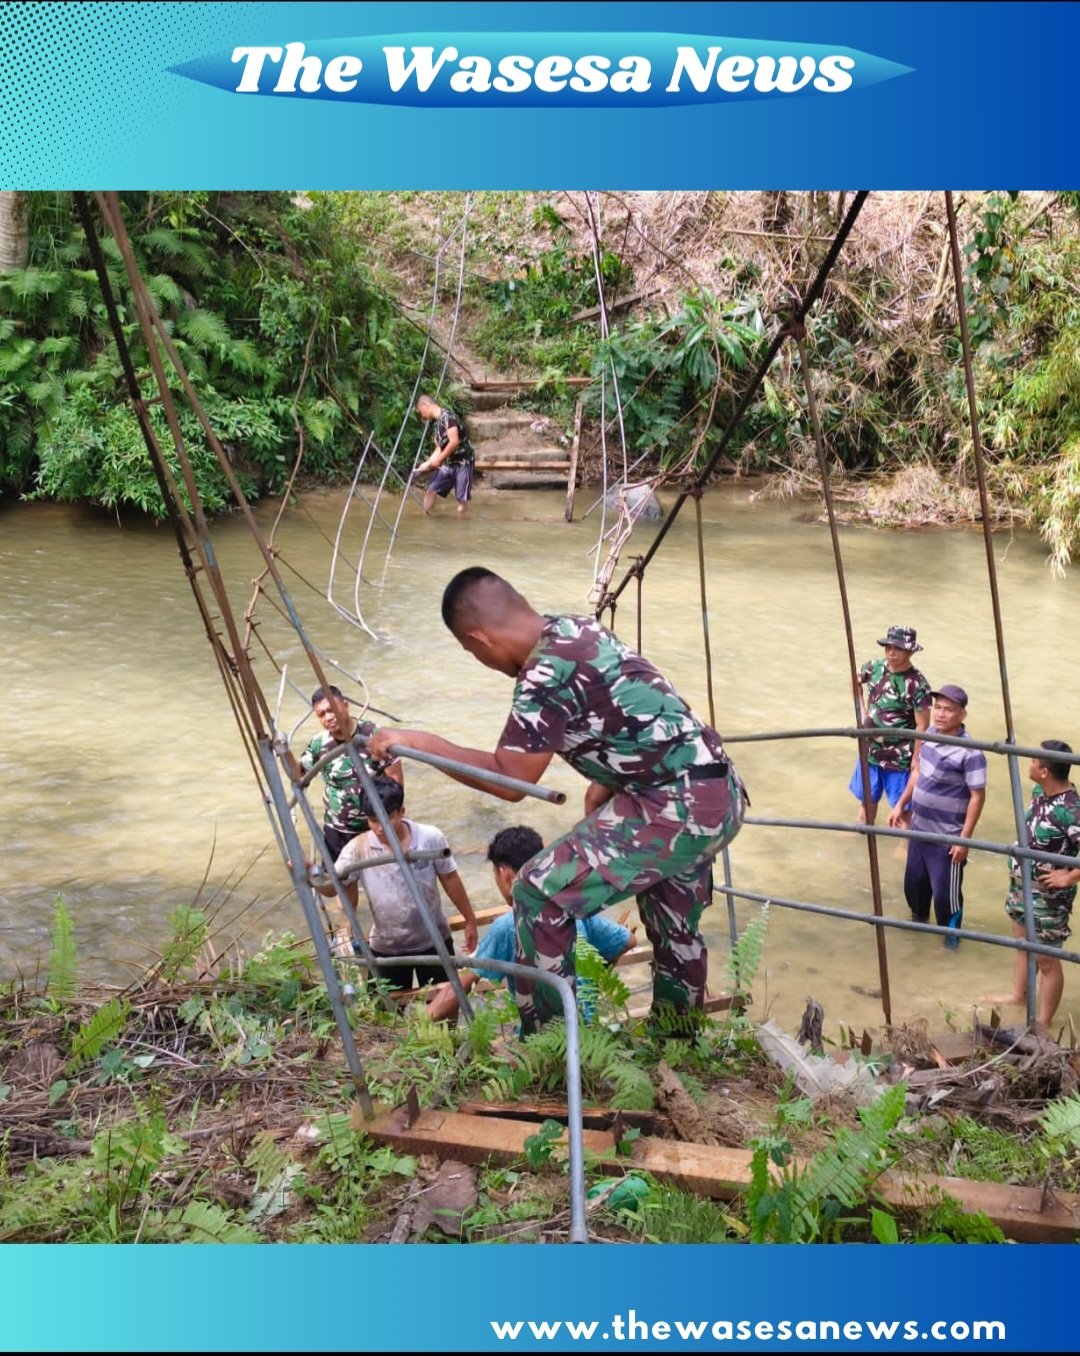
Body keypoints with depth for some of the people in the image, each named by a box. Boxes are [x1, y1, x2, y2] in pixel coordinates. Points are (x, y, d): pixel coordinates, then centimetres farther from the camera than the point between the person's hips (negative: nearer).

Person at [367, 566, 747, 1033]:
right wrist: (602, 787, 15)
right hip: (718, 795, 10)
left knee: (541, 893, -3)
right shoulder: (578, 628, 10)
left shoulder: (546, 673, -18)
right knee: (676, 929, 26)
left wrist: (419, 742, -10)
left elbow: (509, 780, -14)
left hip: (675, 810, -9)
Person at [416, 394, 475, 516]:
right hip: (448, 463, 8)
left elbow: (454, 441, -24)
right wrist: (427, 464, 3)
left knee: (462, 498, -6)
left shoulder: (447, 416, -15)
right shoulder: (437, 422, 12)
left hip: (463, 461, -8)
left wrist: (439, 460, -16)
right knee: (431, 489, 0)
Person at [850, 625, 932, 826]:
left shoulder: (917, 685, -22)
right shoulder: (875, 667, -5)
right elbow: (856, 682, 17)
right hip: (870, 750, 6)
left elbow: (922, 726, -18)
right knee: (866, 798, 21)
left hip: (899, 757, -6)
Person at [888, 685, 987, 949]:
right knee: (914, 881, 23)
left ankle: (950, 934, 31)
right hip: (919, 827, 7)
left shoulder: (970, 753, -24)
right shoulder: (930, 734, -1)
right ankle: (919, 917, 50)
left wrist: (965, 838, -19)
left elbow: (978, 796, -20)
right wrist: (901, 804, 15)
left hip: (947, 836, -7)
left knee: (945, 890, 6)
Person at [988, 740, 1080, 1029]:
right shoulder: (1040, 791, -5)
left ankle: (1042, 1022, 24)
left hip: (1047, 895, -9)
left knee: (1046, 959, 8)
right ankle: (1019, 995, 49)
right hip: (1021, 883, 9)